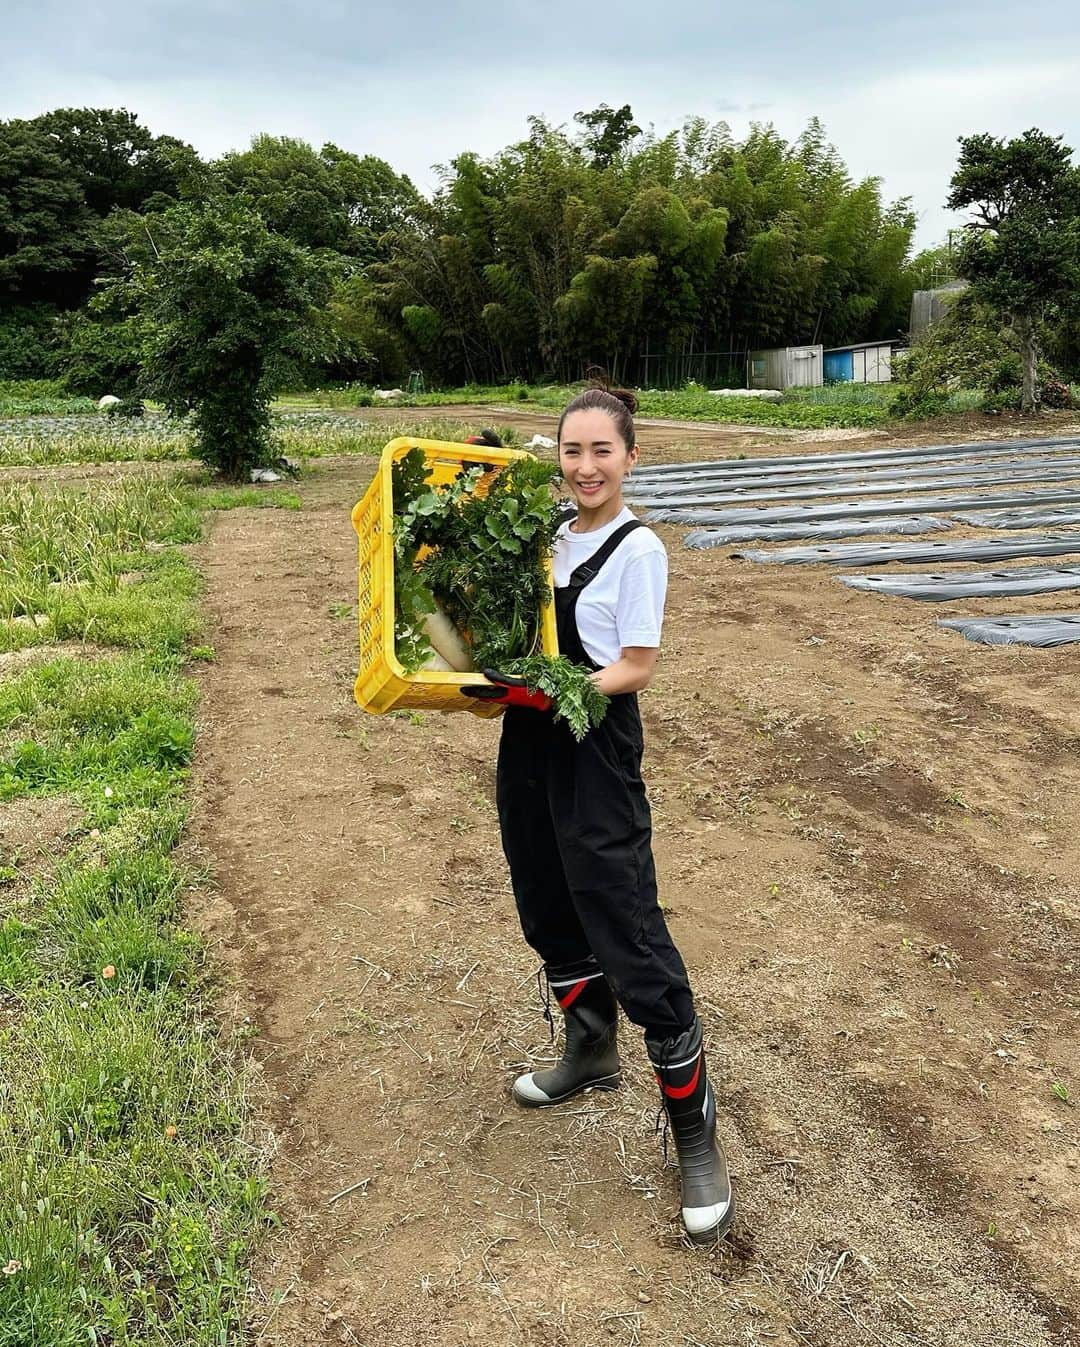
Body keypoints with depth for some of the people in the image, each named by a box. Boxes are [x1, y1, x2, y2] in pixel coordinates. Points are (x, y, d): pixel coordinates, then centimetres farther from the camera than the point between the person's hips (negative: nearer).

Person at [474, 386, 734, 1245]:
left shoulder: (638, 550, -11)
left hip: (595, 756, -7)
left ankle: (696, 1137, 9)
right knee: (551, 915, 19)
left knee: (630, 941, -5)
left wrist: (550, 691, -24)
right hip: (530, 749, 7)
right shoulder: (547, 535, 8)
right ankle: (592, 1053, 43)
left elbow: (635, 668, -14)